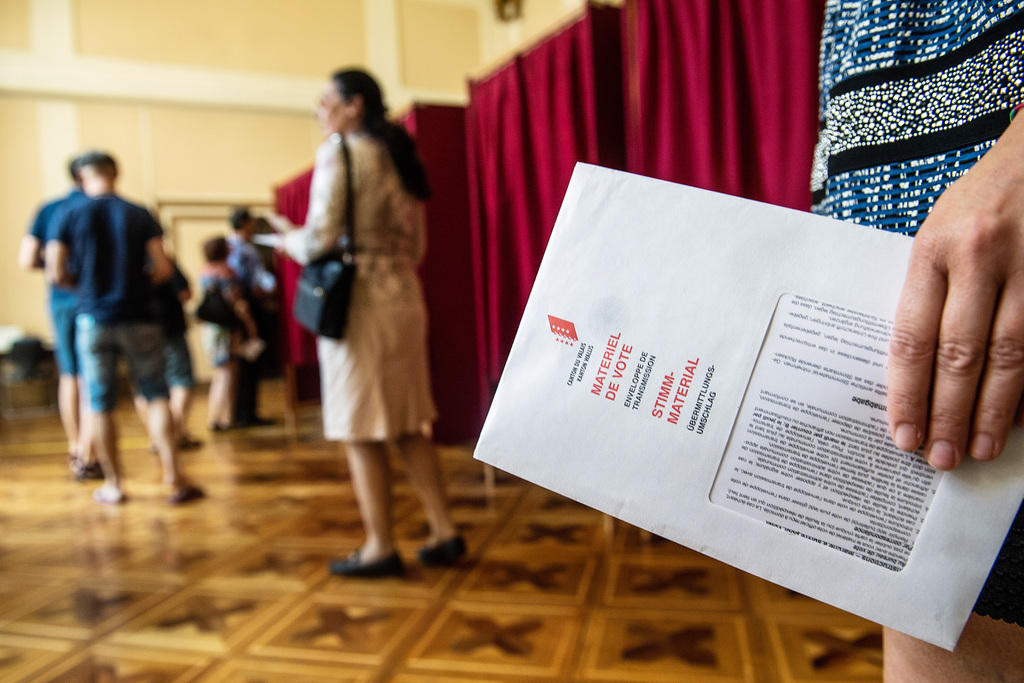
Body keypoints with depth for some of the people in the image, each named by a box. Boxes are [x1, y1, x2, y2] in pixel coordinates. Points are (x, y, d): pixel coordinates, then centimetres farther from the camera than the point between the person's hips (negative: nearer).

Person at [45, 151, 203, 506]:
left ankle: (113, 484, 15)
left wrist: (83, 282, 15)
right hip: (138, 318, 0)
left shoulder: (70, 217, 0)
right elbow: (163, 269, -5)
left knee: (100, 404, 8)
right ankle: (173, 476, -3)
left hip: (92, 320, 0)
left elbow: (56, 273, -4)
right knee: (155, 395, 6)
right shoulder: (139, 215, 0)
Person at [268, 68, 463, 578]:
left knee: (360, 433, 1)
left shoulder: (340, 152, -6)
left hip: (358, 300, -8)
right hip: (404, 295, 8)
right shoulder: (398, 157, 17)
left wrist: (287, 236, 6)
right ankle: (444, 533, 16)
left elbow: (322, 237, -14)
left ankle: (380, 548, 9)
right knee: (407, 425, 13)